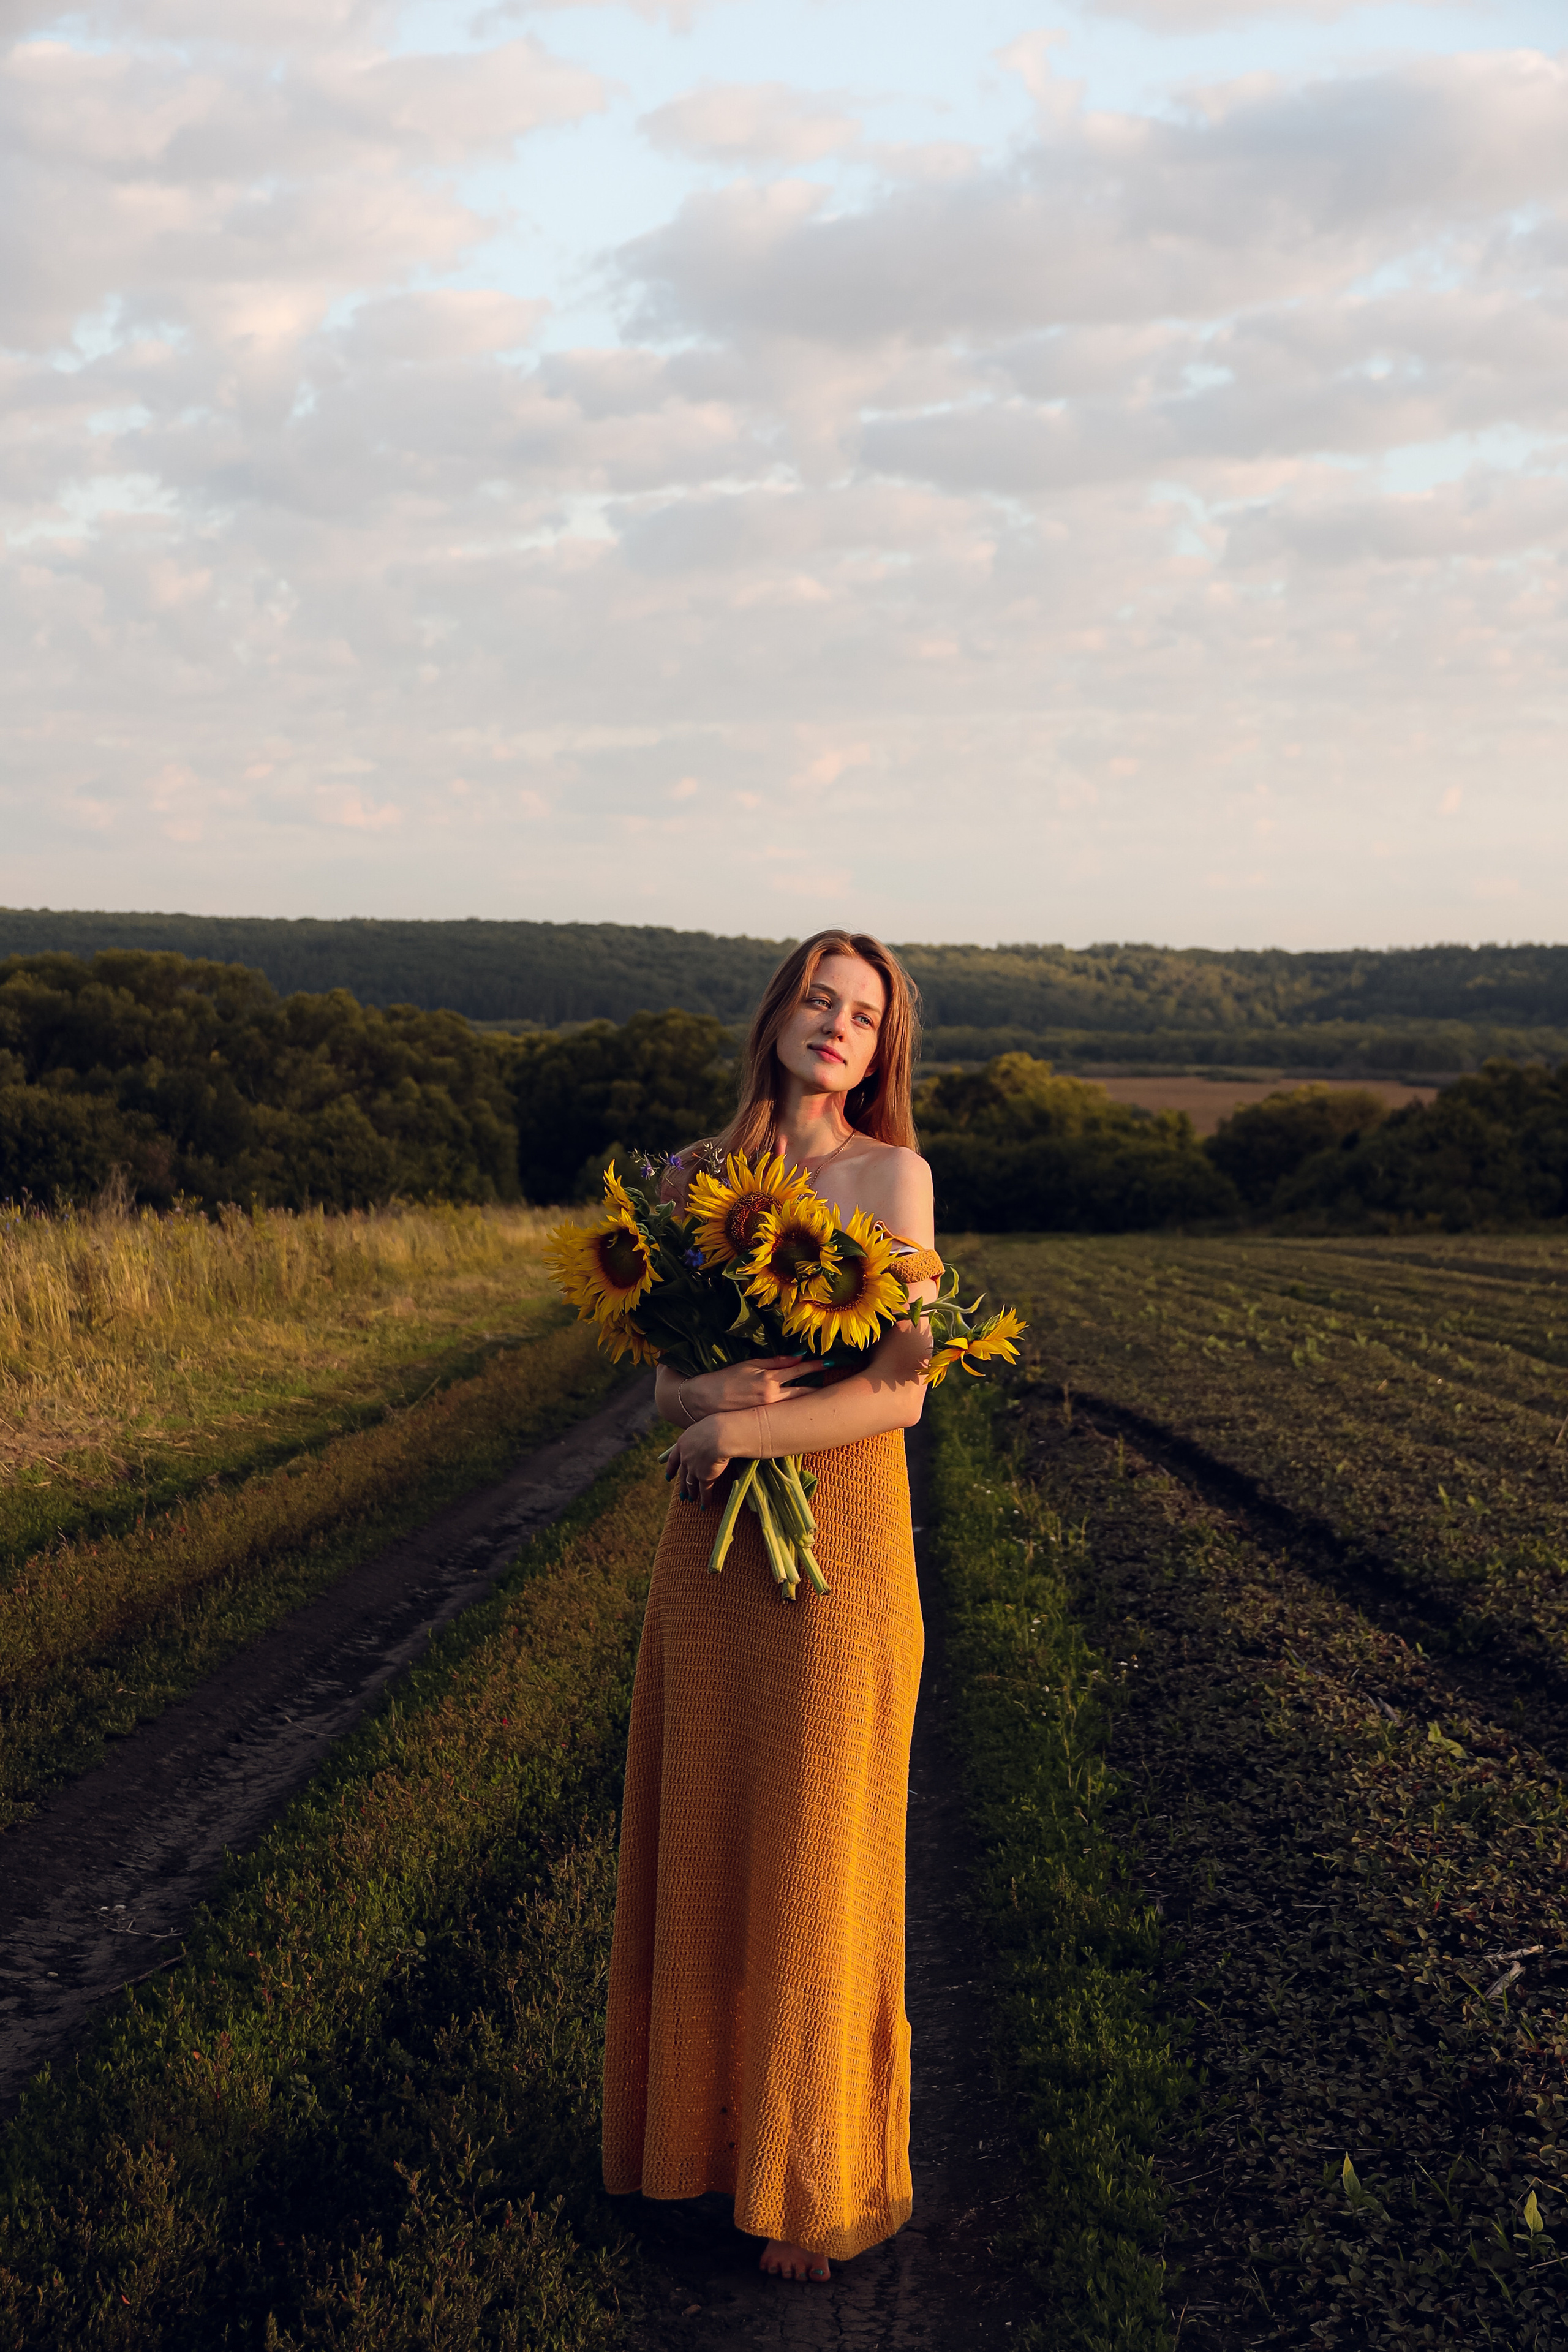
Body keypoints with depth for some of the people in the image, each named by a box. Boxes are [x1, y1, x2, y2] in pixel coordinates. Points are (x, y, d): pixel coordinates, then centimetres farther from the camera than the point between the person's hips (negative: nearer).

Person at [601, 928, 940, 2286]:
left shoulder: (892, 1172, -6)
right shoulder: (693, 1178, 8)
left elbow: (901, 1393, -13)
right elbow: (667, 1384, 5)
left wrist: (733, 1432, -15)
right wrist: (713, 1394, -17)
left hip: (840, 1534, -5)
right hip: (713, 1540, 5)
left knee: (820, 1857, 2)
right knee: (702, 1840, 12)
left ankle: (826, 2183, 17)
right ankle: (704, 2118, 30)